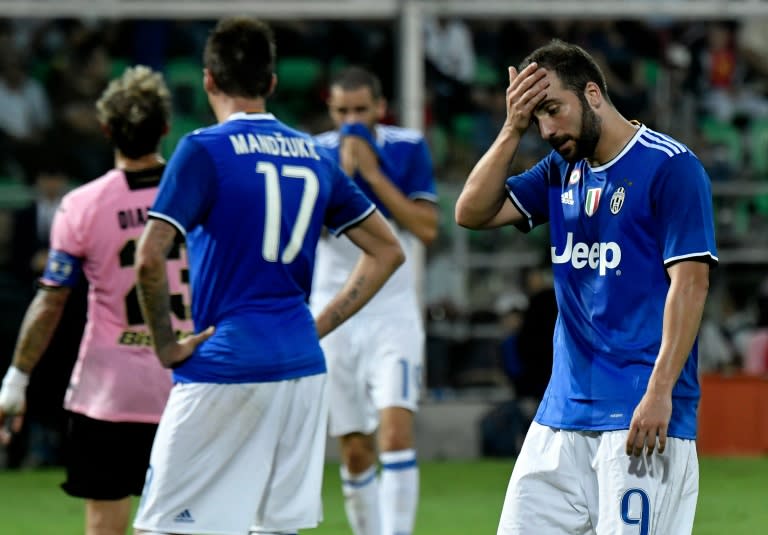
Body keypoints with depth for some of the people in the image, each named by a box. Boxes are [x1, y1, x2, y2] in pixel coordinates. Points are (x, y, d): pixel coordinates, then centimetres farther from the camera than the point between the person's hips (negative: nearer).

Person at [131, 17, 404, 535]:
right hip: (302, 368, 6)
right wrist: (319, 326, 15)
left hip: (225, 364, -6)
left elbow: (150, 258, -18)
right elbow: (386, 251, 17)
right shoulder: (313, 154, 11)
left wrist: (167, 347, -6)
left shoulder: (204, 150, -7)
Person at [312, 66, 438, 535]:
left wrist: (373, 173, -15)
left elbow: (427, 228, -9)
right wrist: (341, 172, -20)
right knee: (355, 451, 4)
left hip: (393, 308, -1)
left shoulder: (408, 149, -2)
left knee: (396, 430, -18)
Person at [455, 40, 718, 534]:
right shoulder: (562, 171, 15)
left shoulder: (671, 167, -7)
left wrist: (660, 392, -20)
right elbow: (473, 212, 10)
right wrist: (513, 130, 0)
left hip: (641, 414, -7)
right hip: (563, 412, 7)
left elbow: (690, 282, -13)